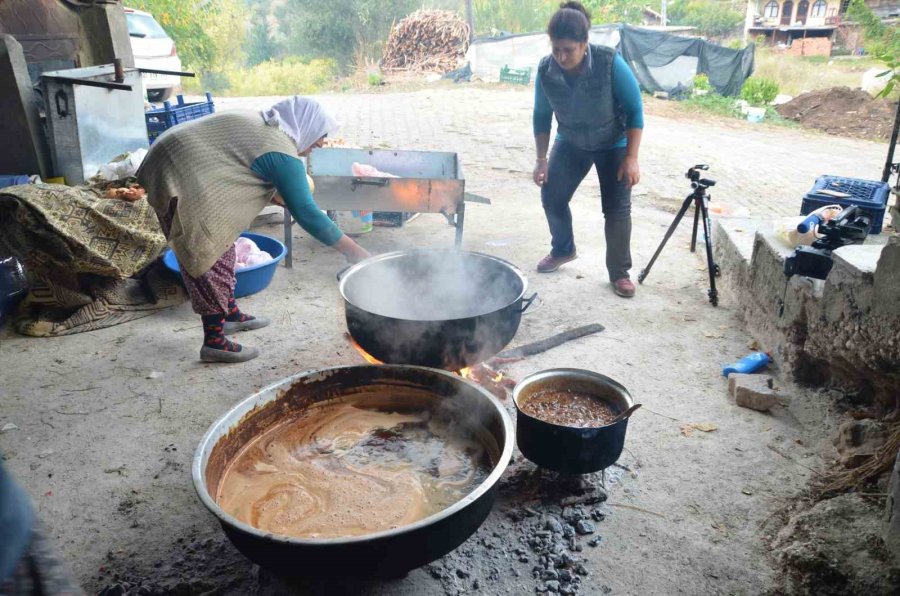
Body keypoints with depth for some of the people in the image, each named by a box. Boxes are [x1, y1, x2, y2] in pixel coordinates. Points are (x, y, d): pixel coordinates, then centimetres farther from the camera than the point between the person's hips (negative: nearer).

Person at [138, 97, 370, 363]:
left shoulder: (260, 125, 13)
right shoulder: (282, 153, -16)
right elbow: (307, 214, -18)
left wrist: (284, 198, 22)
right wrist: (353, 250, -14)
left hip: (179, 165, 11)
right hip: (181, 181, -11)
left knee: (220, 247, 18)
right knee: (206, 258, -4)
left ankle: (230, 314, 31)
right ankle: (214, 343, 5)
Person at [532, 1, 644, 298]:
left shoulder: (610, 63, -30)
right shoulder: (545, 71, -20)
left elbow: (635, 110, -20)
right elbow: (542, 116, -4)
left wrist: (631, 158, -23)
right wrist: (542, 159, -4)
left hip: (613, 144, -3)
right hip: (571, 143, 3)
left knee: (617, 208, -7)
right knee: (552, 197, 2)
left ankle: (619, 273, 8)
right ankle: (563, 250, 29)